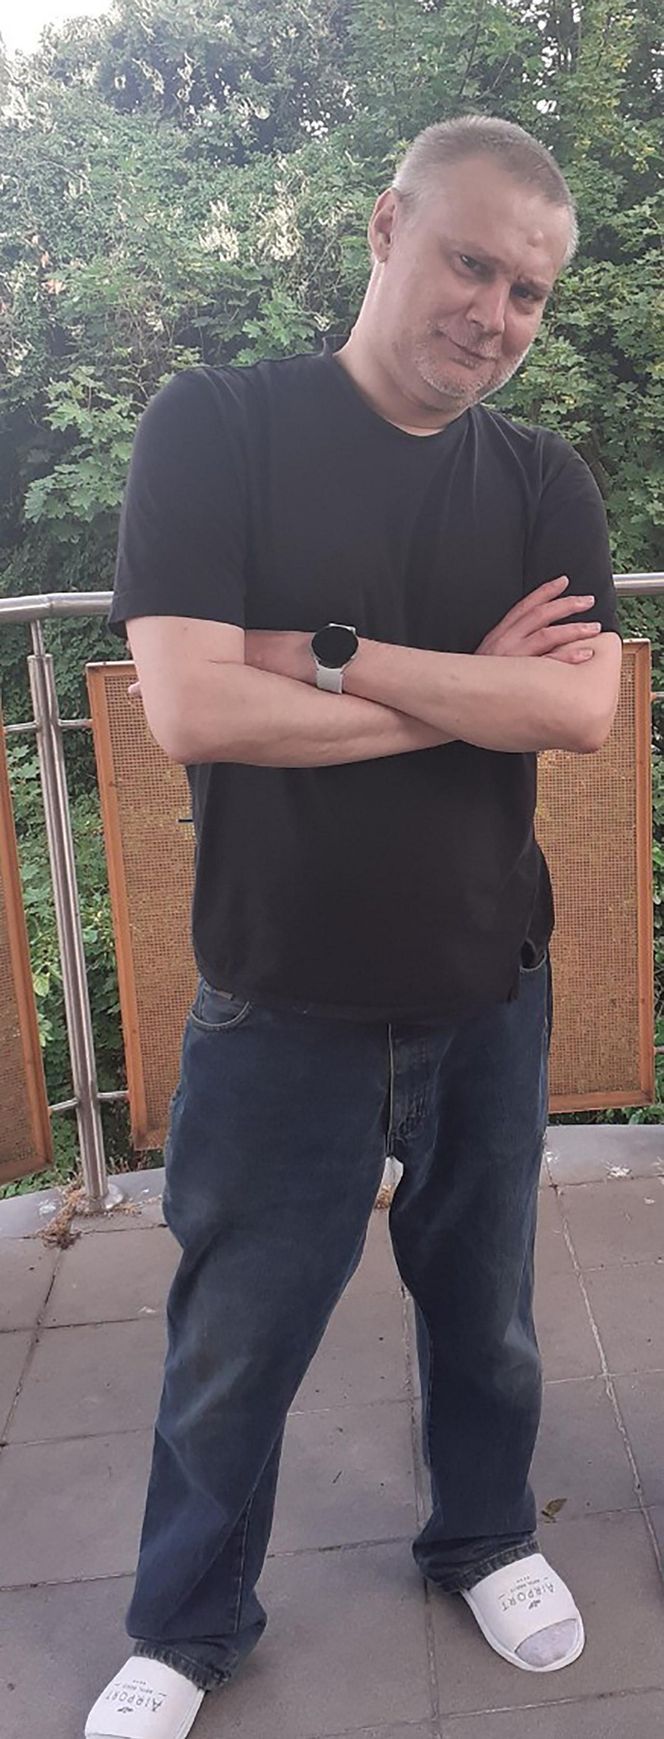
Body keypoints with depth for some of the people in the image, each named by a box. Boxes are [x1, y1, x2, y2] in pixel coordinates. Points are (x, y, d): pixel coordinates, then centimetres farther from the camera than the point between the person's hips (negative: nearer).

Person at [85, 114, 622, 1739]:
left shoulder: (546, 484, 0)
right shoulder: (216, 426, -10)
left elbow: (582, 707, -15)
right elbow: (190, 710, -22)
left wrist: (331, 655, -22)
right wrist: (471, 691, -15)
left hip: (490, 1001, 3)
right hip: (280, 1012, -2)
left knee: (485, 1306, 22)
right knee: (230, 1352, 14)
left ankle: (486, 1537, 52)